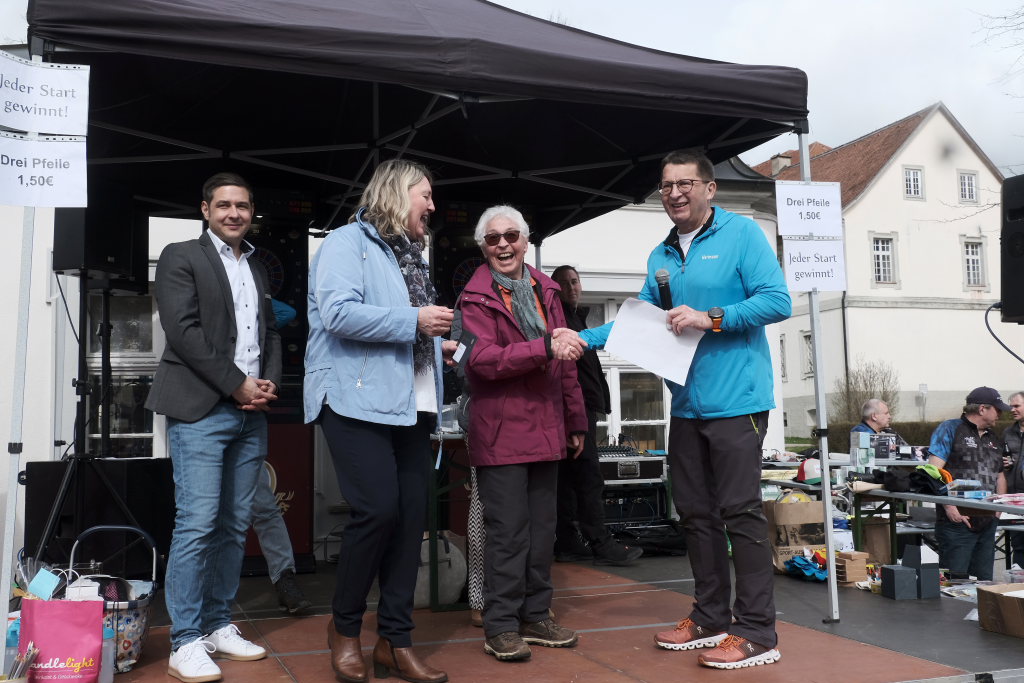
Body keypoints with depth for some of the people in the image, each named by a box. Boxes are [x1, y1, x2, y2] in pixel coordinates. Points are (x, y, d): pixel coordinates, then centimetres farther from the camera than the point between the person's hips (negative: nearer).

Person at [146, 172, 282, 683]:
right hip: (201, 410, -6)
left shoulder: (258, 270, 20)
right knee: (197, 522, -9)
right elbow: (184, 330, -10)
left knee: (235, 524, 8)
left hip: (251, 413, 6)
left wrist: (270, 383, 1)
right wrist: (238, 384, -12)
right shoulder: (181, 257, 1)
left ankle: (218, 626, 18)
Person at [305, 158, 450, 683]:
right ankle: (344, 626, 8)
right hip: (359, 400, -8)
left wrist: (439, 343, 15)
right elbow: (339, 313, -19)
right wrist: (414, 322, -15)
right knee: (378, 510, -15)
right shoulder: (347, 243, -3)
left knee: (411, 517, 4)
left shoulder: (411, 257, 22)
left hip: (410, 405, 8)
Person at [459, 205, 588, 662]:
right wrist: (546, 347, -28)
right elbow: (483, 359, -18)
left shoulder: (544, 290, 13)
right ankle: (500, 627, 9)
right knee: (508, 531, -3)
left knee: (542, 528, 12)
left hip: (546, 430, 6)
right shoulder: (476, 297, -4)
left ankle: (535, 616, 25)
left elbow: (565, 362, 17)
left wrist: (575, 421, 17)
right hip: (501, 431, -6)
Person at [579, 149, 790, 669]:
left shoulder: (742, 234, -5)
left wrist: (709, 318, -20)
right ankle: (710, 618, 27)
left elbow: (777, 301, -13)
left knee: (740, 513, -5)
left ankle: (757, 633, 5)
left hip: (735, 402, -7)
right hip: (686, 406, 7)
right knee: (696, 513, 13)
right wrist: (585, 338, 2)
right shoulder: (662, 255, 15)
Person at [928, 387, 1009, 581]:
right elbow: (934, 471, -13)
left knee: (985, 582, 10)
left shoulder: (994, 439, 20)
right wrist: (949, 506, -20)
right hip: (957, 520, -7)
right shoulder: (950, 429, -4)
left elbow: (999, 476, 27)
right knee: (954, 581, -6)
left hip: (987, 522, 8)